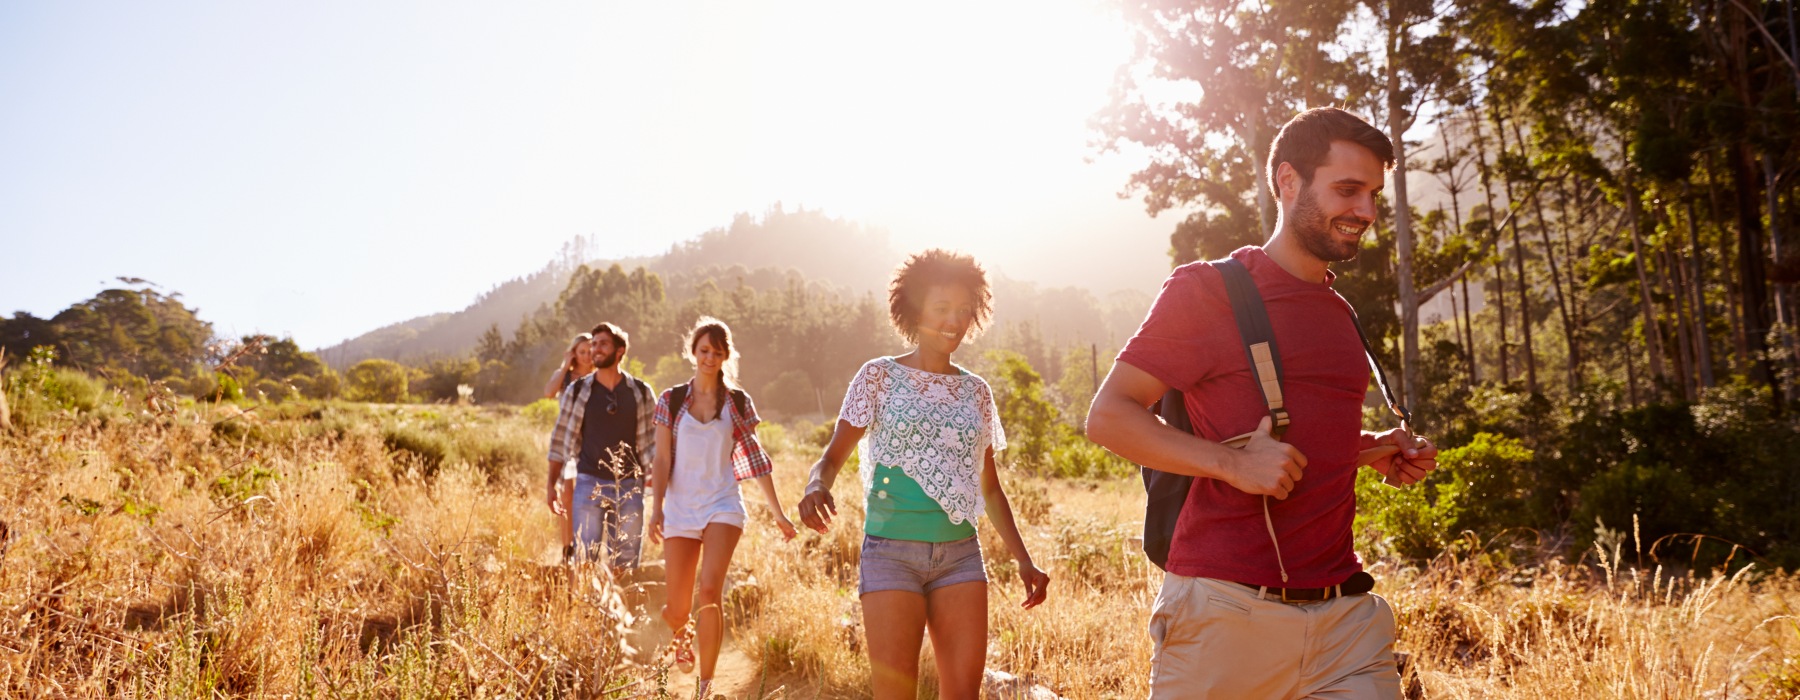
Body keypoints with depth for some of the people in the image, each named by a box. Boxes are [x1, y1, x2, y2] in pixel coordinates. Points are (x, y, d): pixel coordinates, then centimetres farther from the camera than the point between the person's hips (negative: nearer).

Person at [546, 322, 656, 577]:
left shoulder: (641, 392, 3)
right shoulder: (576, 391, 3)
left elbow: (653, 442, 6)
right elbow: (560, 440, 7)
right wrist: (552, 485, 5)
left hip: (629, 486, 1)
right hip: (589, 484, 0)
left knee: (624, 565, 5)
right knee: (584, 558, -3)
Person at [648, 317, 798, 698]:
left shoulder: (738, 402, 4)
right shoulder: (671, 400, 5)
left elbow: (756, 459, 8)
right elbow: (662, 460, 2)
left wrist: (778, 513, 8)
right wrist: (656, 507, -11)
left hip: (722, 505, -1)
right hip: (680, 509, 1)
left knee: (709, 593, -21)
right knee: (676, 610, 4)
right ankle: (682, 634, 42)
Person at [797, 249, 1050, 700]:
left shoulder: (976, 391, 11)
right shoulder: (879, 376, 1)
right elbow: (833, 457, -4)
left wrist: (1023, 560, 9)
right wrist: (816, 488, -27)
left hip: (960, 555, 4)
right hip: (892, 552, -3)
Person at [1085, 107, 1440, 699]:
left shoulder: (1339, 312, 19)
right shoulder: (1206, 290, -3)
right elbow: (1108, 417, -8)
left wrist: (1377, 451, 12)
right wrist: (1233, 464, -19)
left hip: (1347, 615, 6)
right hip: (1226, 613, -6)